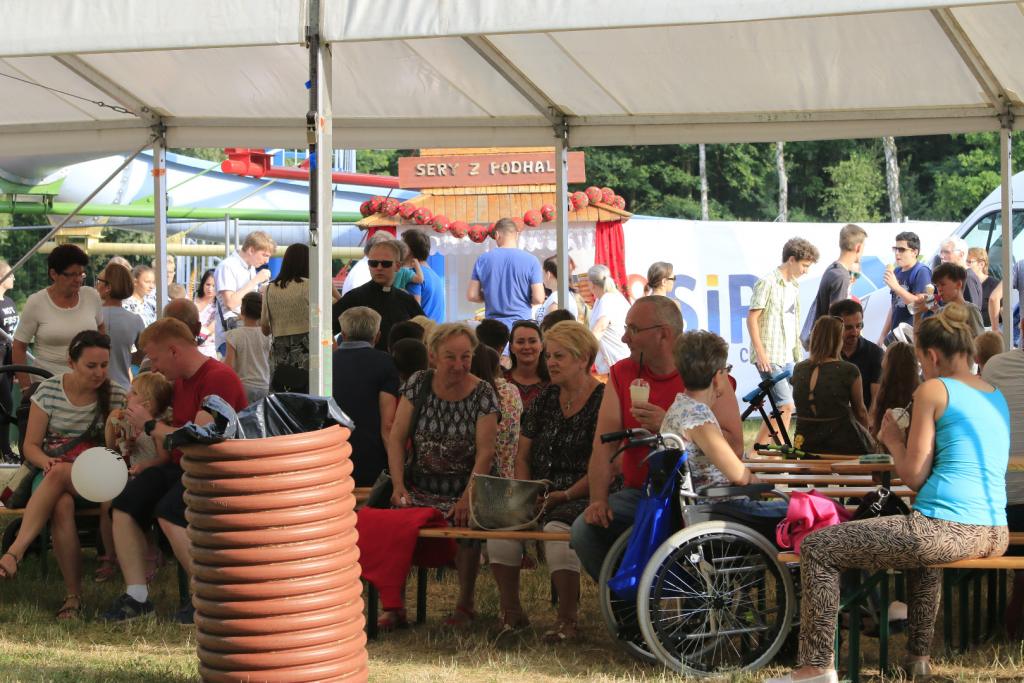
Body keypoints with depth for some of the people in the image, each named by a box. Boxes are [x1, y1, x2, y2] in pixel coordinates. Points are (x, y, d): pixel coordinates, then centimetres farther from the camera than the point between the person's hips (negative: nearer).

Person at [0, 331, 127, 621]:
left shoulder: (115, 396, 4)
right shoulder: (48, 391, 4)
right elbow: (31, 446, 5)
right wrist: (47, 462, -18)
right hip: (52, 475, 1)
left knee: (58, 476, -38)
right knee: (61, 505, -37)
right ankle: (73, 595, -38)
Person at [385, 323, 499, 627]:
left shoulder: (483, 393, -4)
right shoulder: (418, 384, 3)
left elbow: (485, 453, -10)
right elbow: (396, 438, 2)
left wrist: (467, 498, -22)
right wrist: (398, 485, -11)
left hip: (464, 486, -2)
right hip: (420, 485, 2)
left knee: (465, 520, -32)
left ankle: (465, 604, -12)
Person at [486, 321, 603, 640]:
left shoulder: (603, 401, -5)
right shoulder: (545, 398, 15)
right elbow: (523, 455, 18)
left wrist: (566, 495, -16)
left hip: (581, 497, -6)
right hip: (539, 495, 6)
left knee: (558, 528, -36)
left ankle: (567, 620, -23)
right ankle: (511, 613, -12)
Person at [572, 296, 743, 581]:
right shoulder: (622, 375, 9)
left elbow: (734, 447, -16)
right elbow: (604, 445, 1)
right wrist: (598, 500, -15)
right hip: (637, 494, 5)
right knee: (584, 529, -20)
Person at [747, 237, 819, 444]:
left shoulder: (794, 286, 16)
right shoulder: (767, 283, -10)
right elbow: (751, 318, -13)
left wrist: (798, 354, 20)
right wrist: (761, 353, -18)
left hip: (787, 357, 9)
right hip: (770, 357, -9)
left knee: (782, 408, 8)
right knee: (785, 406, -14)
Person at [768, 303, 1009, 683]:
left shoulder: (933, 390, -5)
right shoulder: (997, 397, 17)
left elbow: (913, 476, -5)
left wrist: (893, 440, 13)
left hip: (948, 530, -8)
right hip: (995, 535, 9)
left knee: (817, 548, 2)